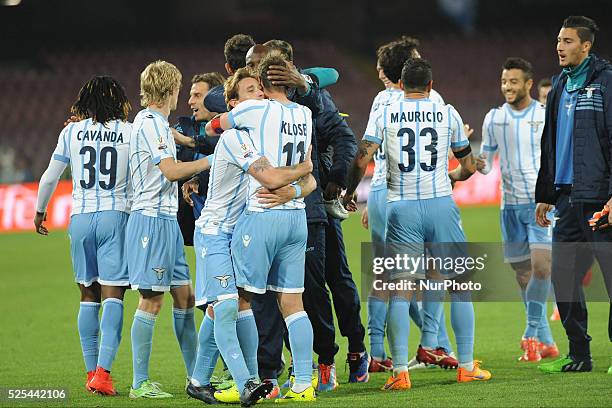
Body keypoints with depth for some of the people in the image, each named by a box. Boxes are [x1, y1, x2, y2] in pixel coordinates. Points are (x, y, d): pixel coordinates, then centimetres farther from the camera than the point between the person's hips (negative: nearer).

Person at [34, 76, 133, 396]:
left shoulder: (71, 132, 4)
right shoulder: (131, 132, 0)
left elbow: (50, 178, 11)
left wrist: (40, 211, 26)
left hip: (80, 218, 2)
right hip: (116, 217, -2)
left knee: (88, 297, 12)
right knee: (112, 296, -6)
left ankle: (91, 372, 13)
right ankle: (103, 372, -19)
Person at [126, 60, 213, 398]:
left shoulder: (157, 123, 18)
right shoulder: (149, 122, -13)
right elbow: (171, 170, -19)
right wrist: (209, 161, -12)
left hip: (167, 219, 10)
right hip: (151, 219, -10)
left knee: (183, 296, 11)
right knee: (152, 300, -8)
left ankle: (196, 376, 15)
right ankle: (140, 383, -5)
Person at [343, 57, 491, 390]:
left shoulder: (385, 114, 4)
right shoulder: (448, 114, 7)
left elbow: (362, 158, -5)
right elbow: (468, 166, 14)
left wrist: (349, 192, 12)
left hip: (401, 208, 0)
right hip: (441, 204, 0)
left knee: (400, 290, -1)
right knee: (459, 284, 10)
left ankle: (400, 371, -9)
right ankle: (466, 366, 11)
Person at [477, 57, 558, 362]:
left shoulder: (547, 116, -2)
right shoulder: (494, 118, 7)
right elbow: (486, 161, 13)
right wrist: (480, 165, -10)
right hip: (511, 205, 4)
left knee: (540, 266, -19)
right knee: (523, 274, 5)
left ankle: (532, 334, -10)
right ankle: (546, 342, 13)